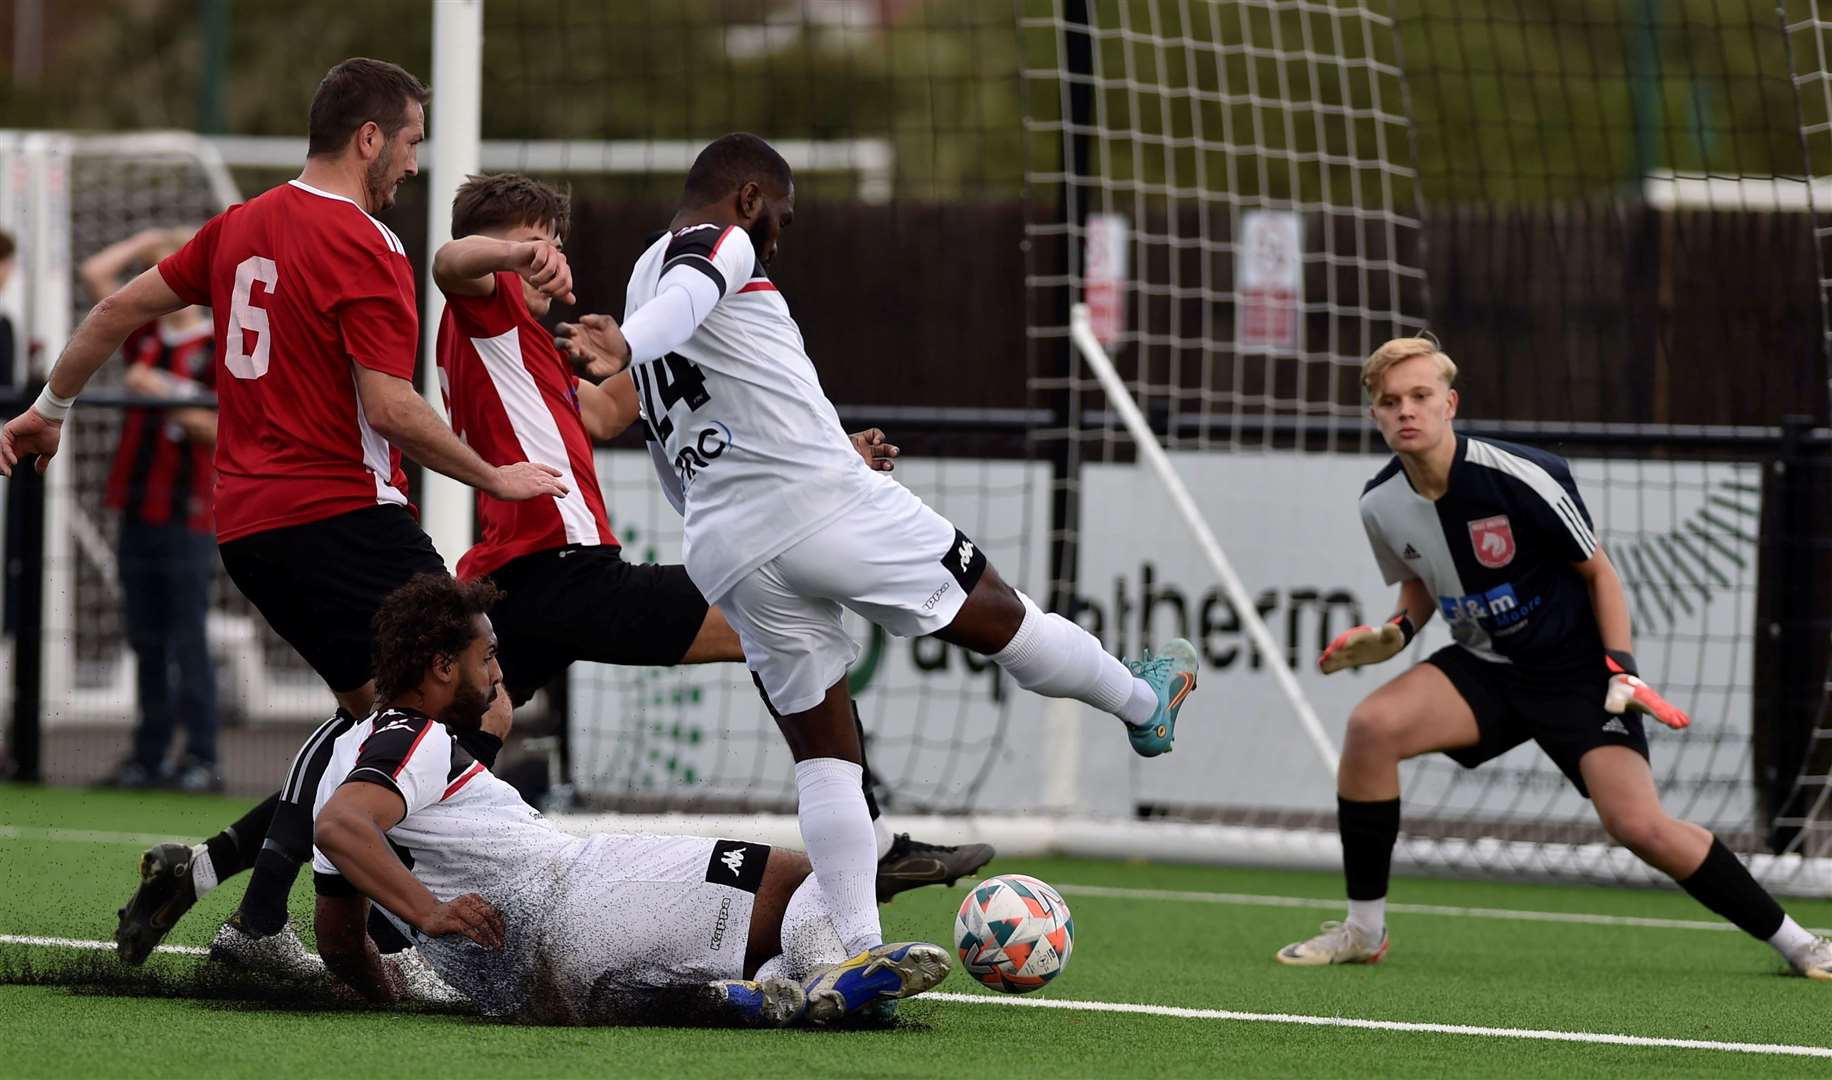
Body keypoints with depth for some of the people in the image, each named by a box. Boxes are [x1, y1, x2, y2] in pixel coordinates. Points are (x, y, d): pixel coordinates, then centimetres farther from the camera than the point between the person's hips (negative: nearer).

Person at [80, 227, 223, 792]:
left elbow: (226, 431, -11)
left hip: (187, 517, -6)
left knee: (187, 641, -5)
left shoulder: (217, 350, -5)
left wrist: (168, 396, -17)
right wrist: (146, 241, 13)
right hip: (137, 511, 6)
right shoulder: (145, 336, 12)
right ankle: (149, 756, 12)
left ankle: (202, 760, -3)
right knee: (146, 642, 8)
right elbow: (94, 274, 14)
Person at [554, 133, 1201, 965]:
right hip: (825, 506, -8)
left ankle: (862, 948, 0)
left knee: (823, 755, 9)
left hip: (725, 553, 8)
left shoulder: (639, 276, 24)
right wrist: (627, 347, -47)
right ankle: (1142, 703, 36)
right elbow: (685, 296, -25)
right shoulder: (717, 245, 0)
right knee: (997, 616, 16)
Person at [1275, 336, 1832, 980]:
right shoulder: (1381, 505, -6)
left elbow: (1597, 571, -8)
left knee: (1638, 825, -20)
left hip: (1578, 675, -4)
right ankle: (1363, 929, -9)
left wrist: (1621, 667, -16)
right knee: (1370, 727, -22)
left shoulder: (1520, 478, -22)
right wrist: (1397, 633, -4)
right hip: (1487, 666, 4)